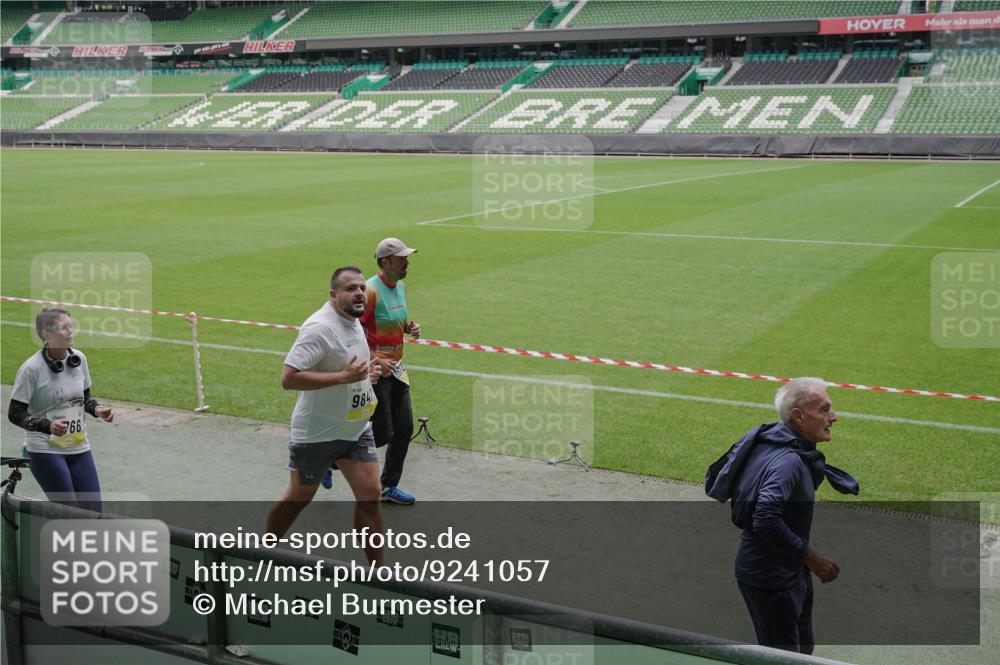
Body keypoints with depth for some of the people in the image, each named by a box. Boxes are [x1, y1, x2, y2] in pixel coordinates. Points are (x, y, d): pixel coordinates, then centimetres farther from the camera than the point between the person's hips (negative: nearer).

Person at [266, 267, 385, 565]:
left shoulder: (353, 321, 6)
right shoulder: (319, 327, -23)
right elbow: (288, 378, -30)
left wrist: (366, 371, 5)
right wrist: (343, 376, -31)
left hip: (356, 428, 7)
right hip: (317, 434, -7)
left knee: (370, 493, -1)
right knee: (299, 497, 10)